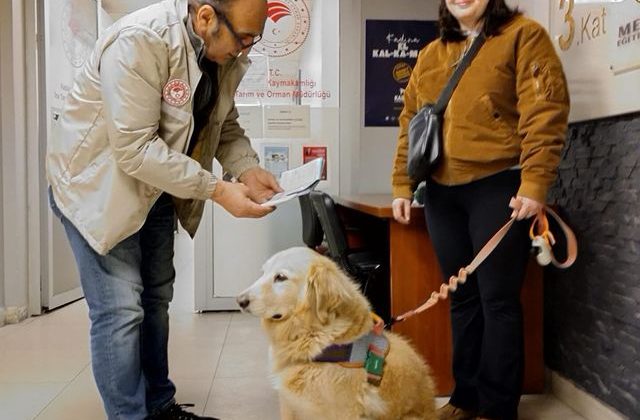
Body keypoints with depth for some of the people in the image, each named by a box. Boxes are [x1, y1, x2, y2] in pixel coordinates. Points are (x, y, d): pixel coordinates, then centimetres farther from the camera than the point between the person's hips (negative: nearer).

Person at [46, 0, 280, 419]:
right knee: (120, 310, -9)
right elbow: (135, 149, -32)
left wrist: (248, 170, -13)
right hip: (99, 184, -7)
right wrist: (217, 189, -30)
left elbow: (224, 124, 6)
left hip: (157, 187, 8)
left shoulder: (226, 54, -6)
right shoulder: (139, 41, -29)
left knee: (155, 301, 14)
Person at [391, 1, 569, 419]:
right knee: (461, 297, 12)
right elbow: (411, 123, 17)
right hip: (442, 192, 6)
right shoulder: (430, 55, 16)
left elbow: (545, 113, -10)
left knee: (497, 299, -1)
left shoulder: (522, 35, -1)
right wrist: (402, 185, 9)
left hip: (498, 187, -5)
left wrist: (534, 185, -18)